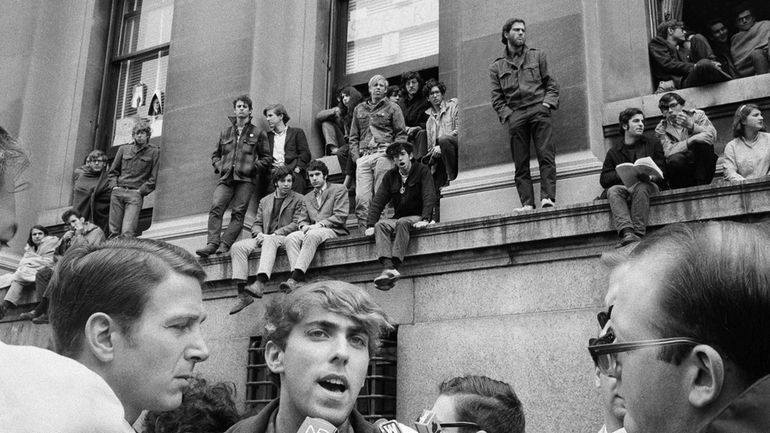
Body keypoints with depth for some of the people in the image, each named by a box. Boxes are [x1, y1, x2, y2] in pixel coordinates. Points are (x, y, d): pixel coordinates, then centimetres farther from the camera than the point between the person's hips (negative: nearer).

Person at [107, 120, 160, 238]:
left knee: (127, 232, -17)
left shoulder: (154, 152, 7)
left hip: (135, 194, -4)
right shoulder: (123, 149, 17)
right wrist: (114, 186, 6)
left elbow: (153, 177, 2)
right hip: (117, 192, 4)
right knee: (113, 231, -1)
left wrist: (141, 191, -6)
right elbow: (113, 171, 21)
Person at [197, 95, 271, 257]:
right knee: (216, 207, -16)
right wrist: (219, 166, 8)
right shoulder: (225, 133, 19)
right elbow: (215, 154, 27)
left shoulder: (257, 134, 9)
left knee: (238, 213, -9)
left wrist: (253, 167, -5)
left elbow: (267, 158, 10)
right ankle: (212, 243, -20)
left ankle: (225, 244, -11)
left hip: (245, 179, -2)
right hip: (226, 178, 2)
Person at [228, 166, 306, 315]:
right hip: (264, 238, 5)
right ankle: (242, 295, -30)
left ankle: (260, 284, -57)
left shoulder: (298, 199, 10)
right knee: (237, 247, -21)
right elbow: (257, 223, 20)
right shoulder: (265, 201, 24)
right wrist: (258, 233, -5)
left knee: (270, 241, -40)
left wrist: (275, 233, -12)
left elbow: (298, 224, -1)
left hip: (285, 238, -5)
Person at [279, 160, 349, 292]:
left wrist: (320, 224, -13)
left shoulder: (339, 190, 10)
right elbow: (303, 220, 22)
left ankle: (295, 277, -49)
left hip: (333, 231, -5)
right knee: (291, 238, -27)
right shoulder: (307, 198, 28)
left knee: (312, 235, -38)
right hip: (311, 231, 5)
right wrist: (304, 226, -4)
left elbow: (340, 217, -3)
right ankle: (298, 279, -42)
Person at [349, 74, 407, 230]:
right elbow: (353, 137, 22)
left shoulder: (392, 108, 13)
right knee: (361, 197, -7)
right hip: (363, 157, 3)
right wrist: (356, 157, 8)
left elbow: (401, 134, 7)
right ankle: (363, 229, -6)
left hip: (383, 154, -3)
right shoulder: (359, 109, 23)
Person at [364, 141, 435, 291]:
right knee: (380, 225, -27)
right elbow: (378, 201, 3)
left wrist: (425, 219, -28)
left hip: (417, 218, -4)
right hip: (399, 218, 4)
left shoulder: (423, 171, -2)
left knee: (402, 222, -36)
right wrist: (370, 225, -11)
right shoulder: (390, 176, 10)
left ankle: (394, 266, -47)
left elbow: (429, 197, -13)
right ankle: (388, 267, -46)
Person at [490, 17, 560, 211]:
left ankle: (547, 196, -18)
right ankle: (527, 203, -7)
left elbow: (551, 84, 14)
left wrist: (547, 102, -3)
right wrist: (507, 115, -4)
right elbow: (497, 98, 11)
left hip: (538, 110, -1)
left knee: (546, 155, -13)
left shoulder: (537, 56, 17)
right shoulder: (497, 67, 15)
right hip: (515, 115, 1)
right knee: (521, 164, -4)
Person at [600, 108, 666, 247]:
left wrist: (649, 176, -15)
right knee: (613, 190, -33)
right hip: (623, 187, 1)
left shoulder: (653, 145, 20)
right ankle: (627, 233, -51)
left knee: (641, 187, -36)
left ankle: (638, 235, -44)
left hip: (647, 185, -1)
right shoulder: (613, 152, 20)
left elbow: (661, 173, 9)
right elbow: (604, 179, 8)